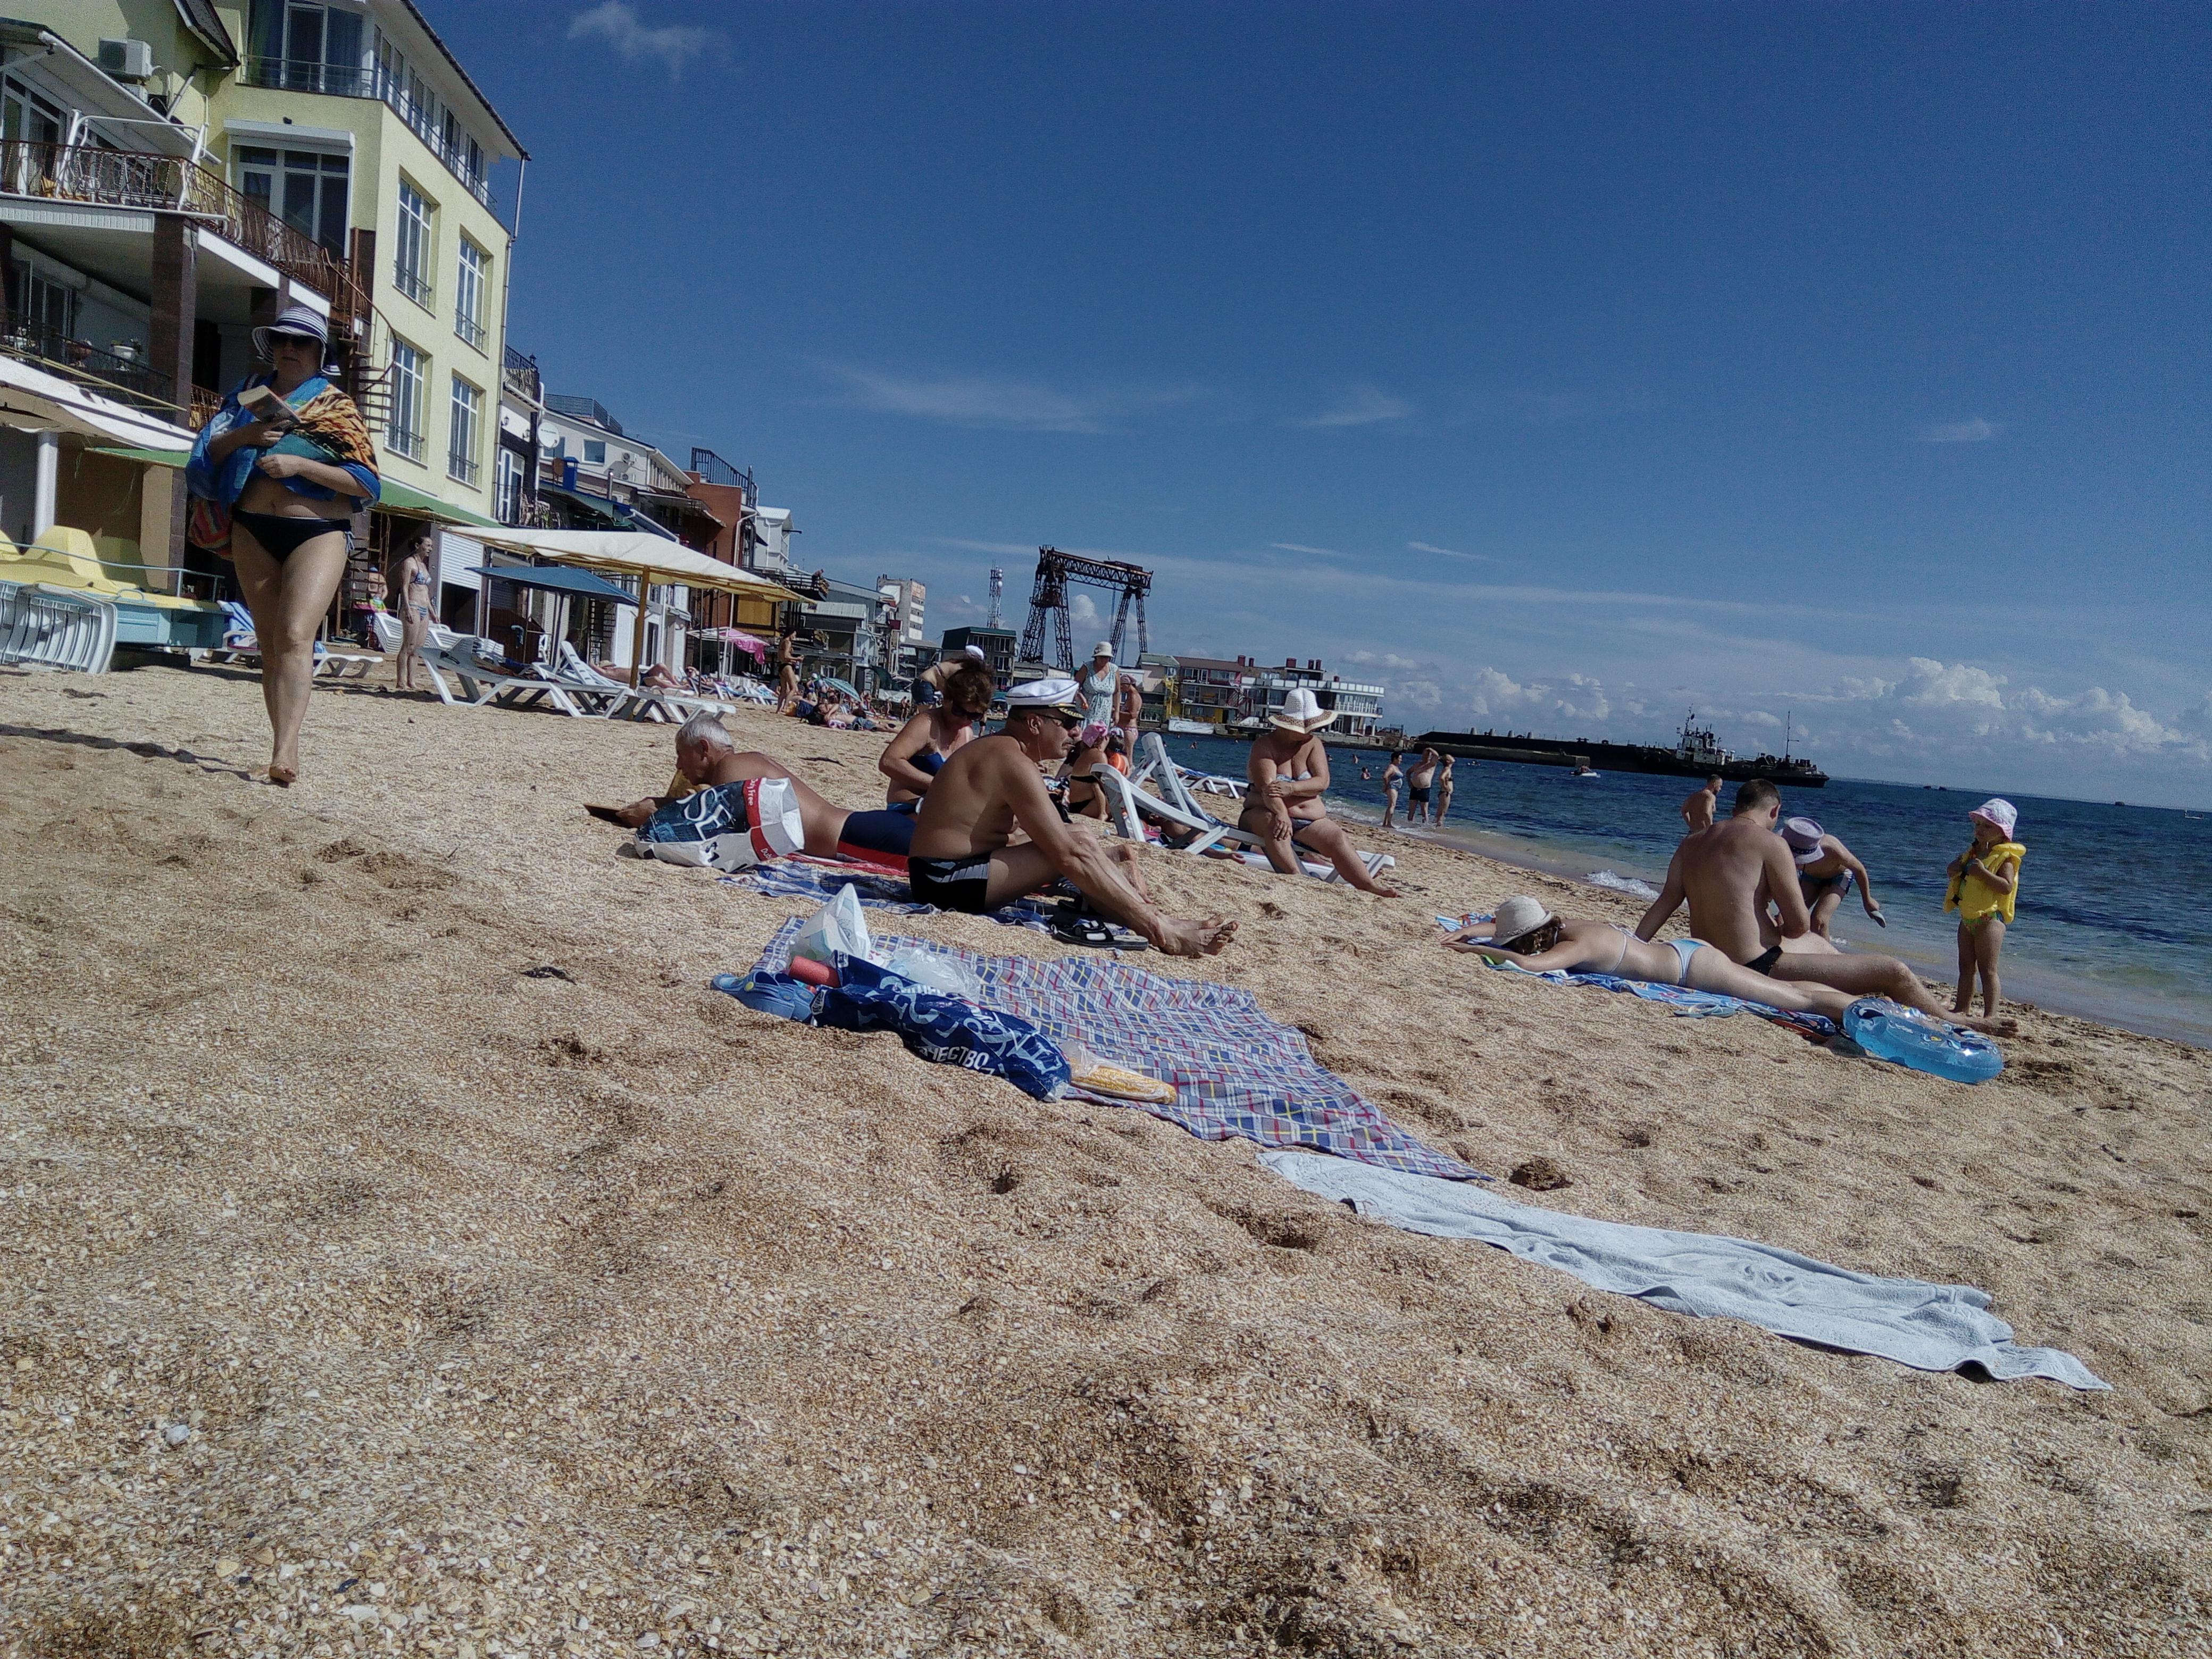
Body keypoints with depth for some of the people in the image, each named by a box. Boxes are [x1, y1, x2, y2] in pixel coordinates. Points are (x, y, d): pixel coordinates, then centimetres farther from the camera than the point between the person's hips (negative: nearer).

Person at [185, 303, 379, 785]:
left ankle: (284, 751, -29)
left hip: (318, 533, -5)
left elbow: (367, 483, -6)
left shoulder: (337, 406, 4)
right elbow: (206, 453, 11)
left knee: (295, 637, -20)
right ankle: (287, 747, 7)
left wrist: (299, 464, -16)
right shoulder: (249, 394, 15)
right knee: (269, 643, 3)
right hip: (252, 532, 5)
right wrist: (245, 434, -8)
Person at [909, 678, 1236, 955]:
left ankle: (1161, 922, 3)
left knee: (1076, 839, 9)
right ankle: (1161, 931, -10)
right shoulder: (1015, 764, -19)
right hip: (949, 879, -10)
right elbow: (1070, 856, -23)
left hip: (946, 876, 10)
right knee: (1080, 845, -17)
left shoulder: (997, 751, 13)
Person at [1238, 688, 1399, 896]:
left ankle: (1370, 886, -33)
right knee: (1274, 824, -38)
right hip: (1263, 814, -4)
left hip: (1310, 822, 4)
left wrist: (1291, 788, -27)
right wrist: (1282, 815, -40)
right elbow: (1266, 787, -22)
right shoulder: (1265, 745, -7)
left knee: (1338, 838, -22)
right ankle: (1296, 878, -51)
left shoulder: (1314, 744, 6)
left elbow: (1322, 782, -9)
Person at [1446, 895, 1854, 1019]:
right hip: (1679, 951, 8)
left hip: (1692, 964, -8)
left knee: (1799, 999, 4)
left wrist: (1470, 949, -36)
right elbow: (1496, 925, 11)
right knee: (1792, 995, 24)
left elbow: (1528, 964, -48)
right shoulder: (1558, 926, -5)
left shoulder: (1576, 944, -29)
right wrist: (1467, 932, -8)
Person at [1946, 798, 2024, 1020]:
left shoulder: (2005, 857, -11)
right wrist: (1957, 868, 2)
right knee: (1966, 967, 15)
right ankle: (1961, 1008, 24)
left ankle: (1990, 1015, -7)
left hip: (1990, 919, -8)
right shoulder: (1974, 852, 13)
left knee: (1987, 969, -8)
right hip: (1968, 918, 8)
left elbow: (2007, 887, -23)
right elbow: (1955, 873, 24)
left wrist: (1982, 872, -29)